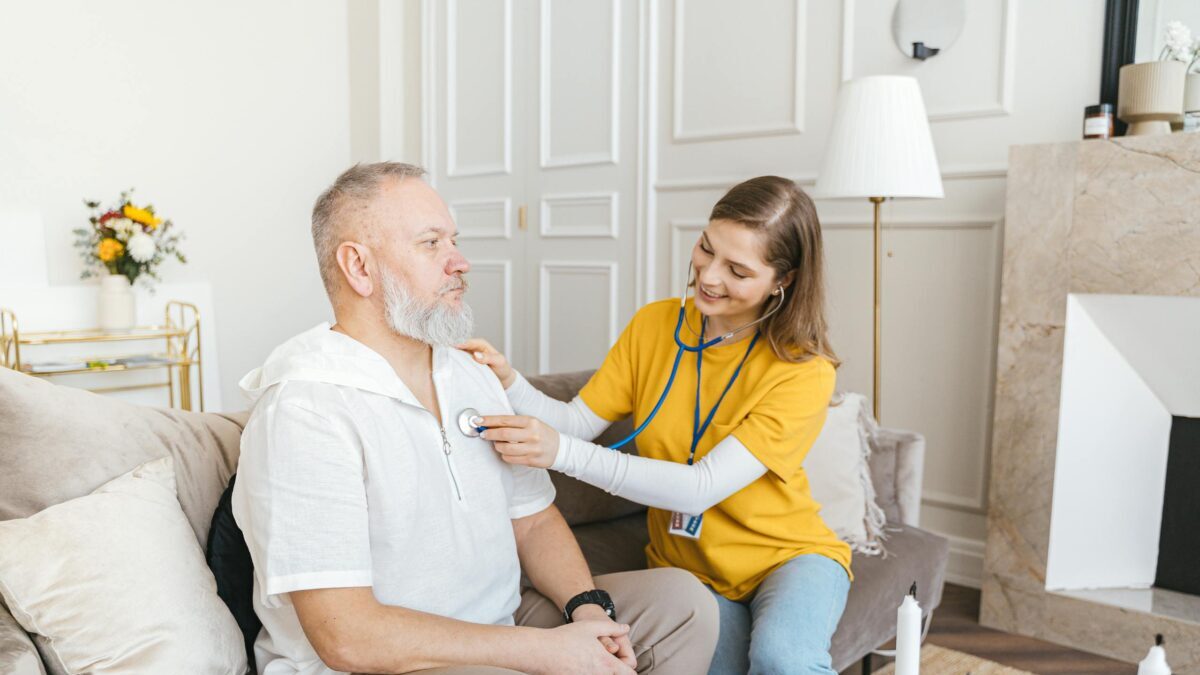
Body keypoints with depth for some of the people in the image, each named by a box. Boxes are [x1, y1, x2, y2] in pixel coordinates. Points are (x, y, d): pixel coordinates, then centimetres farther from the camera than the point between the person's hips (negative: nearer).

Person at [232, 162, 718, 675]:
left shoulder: (473, 377, 7)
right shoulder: (302, 410, -20)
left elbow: (533, 520, 10)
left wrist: (588, 608, -11)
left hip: (501, 625, 8)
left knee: (684, 601, -1)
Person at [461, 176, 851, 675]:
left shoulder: (804, 371, -17)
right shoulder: (654, 325, -3)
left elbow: (701, 488, -26)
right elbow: (577, 422, -6)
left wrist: (561, 454, -35)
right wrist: (510, 385, -25)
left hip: (788, 555, -1)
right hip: (687, 567, 2)